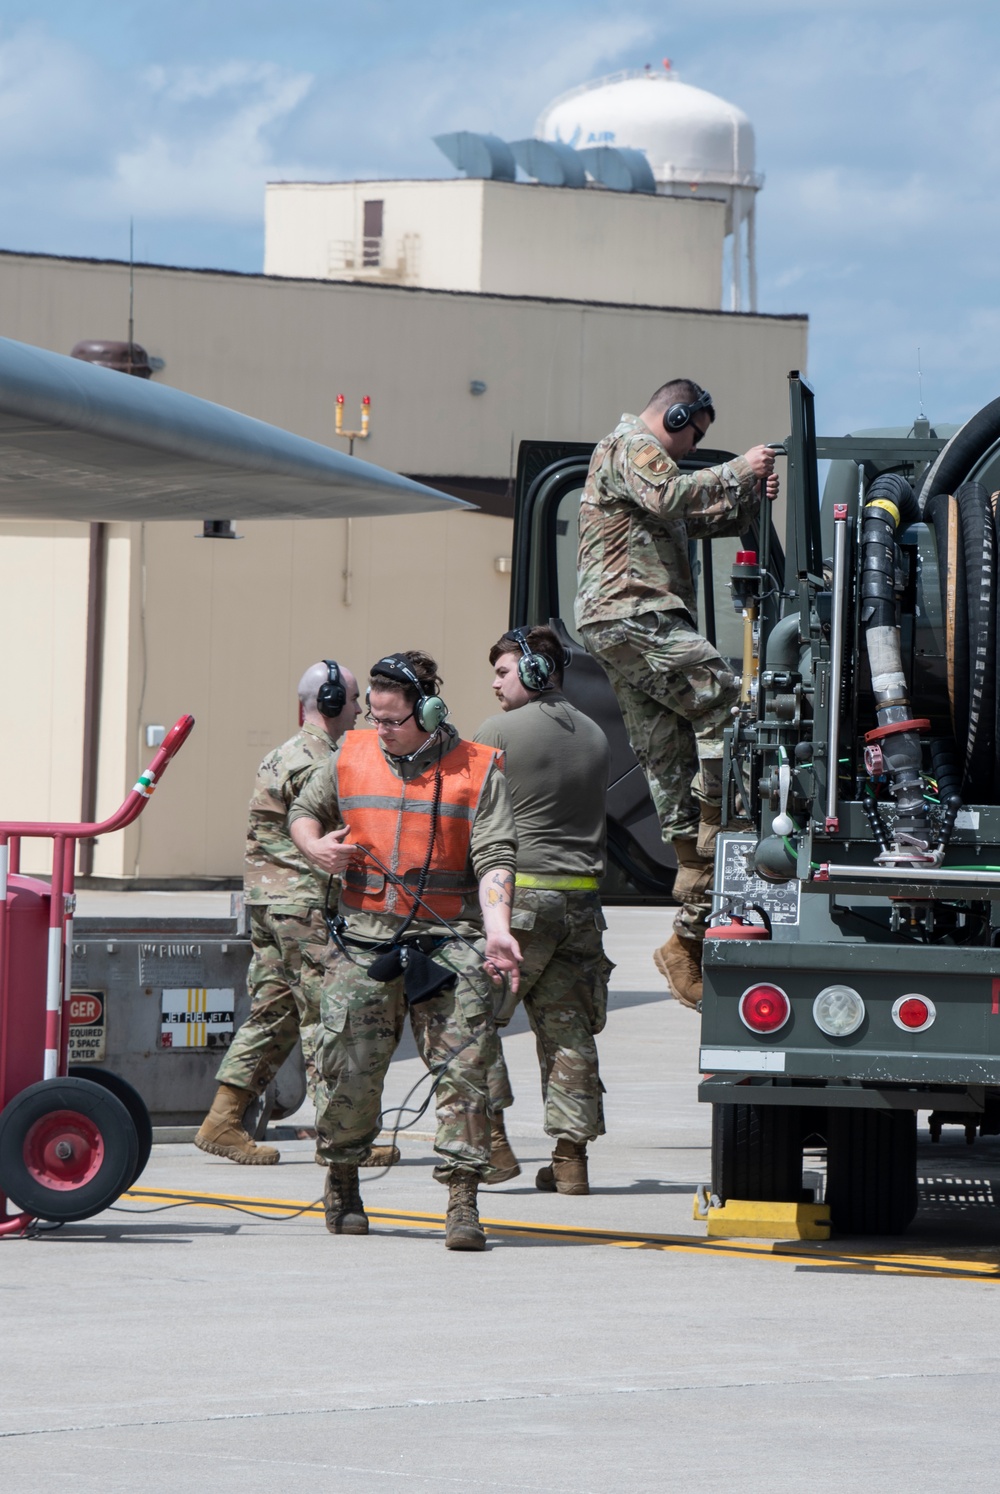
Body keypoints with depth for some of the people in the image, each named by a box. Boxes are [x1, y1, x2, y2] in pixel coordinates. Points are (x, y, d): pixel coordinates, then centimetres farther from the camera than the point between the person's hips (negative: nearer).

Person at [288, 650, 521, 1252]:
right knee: (348, 1068, 1)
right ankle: (343, 1180, 24)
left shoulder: (478, 769, 0)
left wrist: (496, 930, -20)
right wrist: (317, 847, 2)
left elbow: (494, 858, -6)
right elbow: (304, 812, 25)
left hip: (451, 943, -2)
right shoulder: (352, 758, 9)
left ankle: (463, 1200, -8)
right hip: (368, 941, 2)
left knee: (463, 1071, -10)